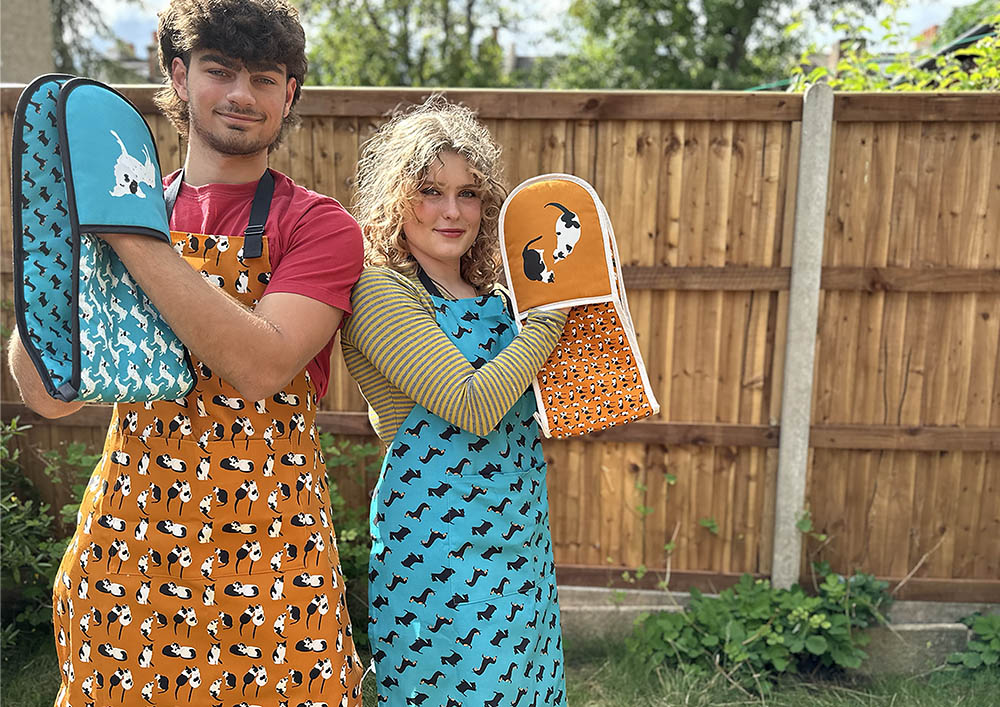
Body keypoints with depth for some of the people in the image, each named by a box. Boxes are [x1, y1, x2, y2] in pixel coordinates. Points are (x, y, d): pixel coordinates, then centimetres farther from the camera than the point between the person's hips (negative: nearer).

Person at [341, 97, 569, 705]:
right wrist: (552, 314, -14)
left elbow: (529, 406, 15)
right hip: (438, 547, -7)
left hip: (521, 537, 7)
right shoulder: (378, 290, -12)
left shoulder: (497, 294, 9)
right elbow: (473, 406, -22)